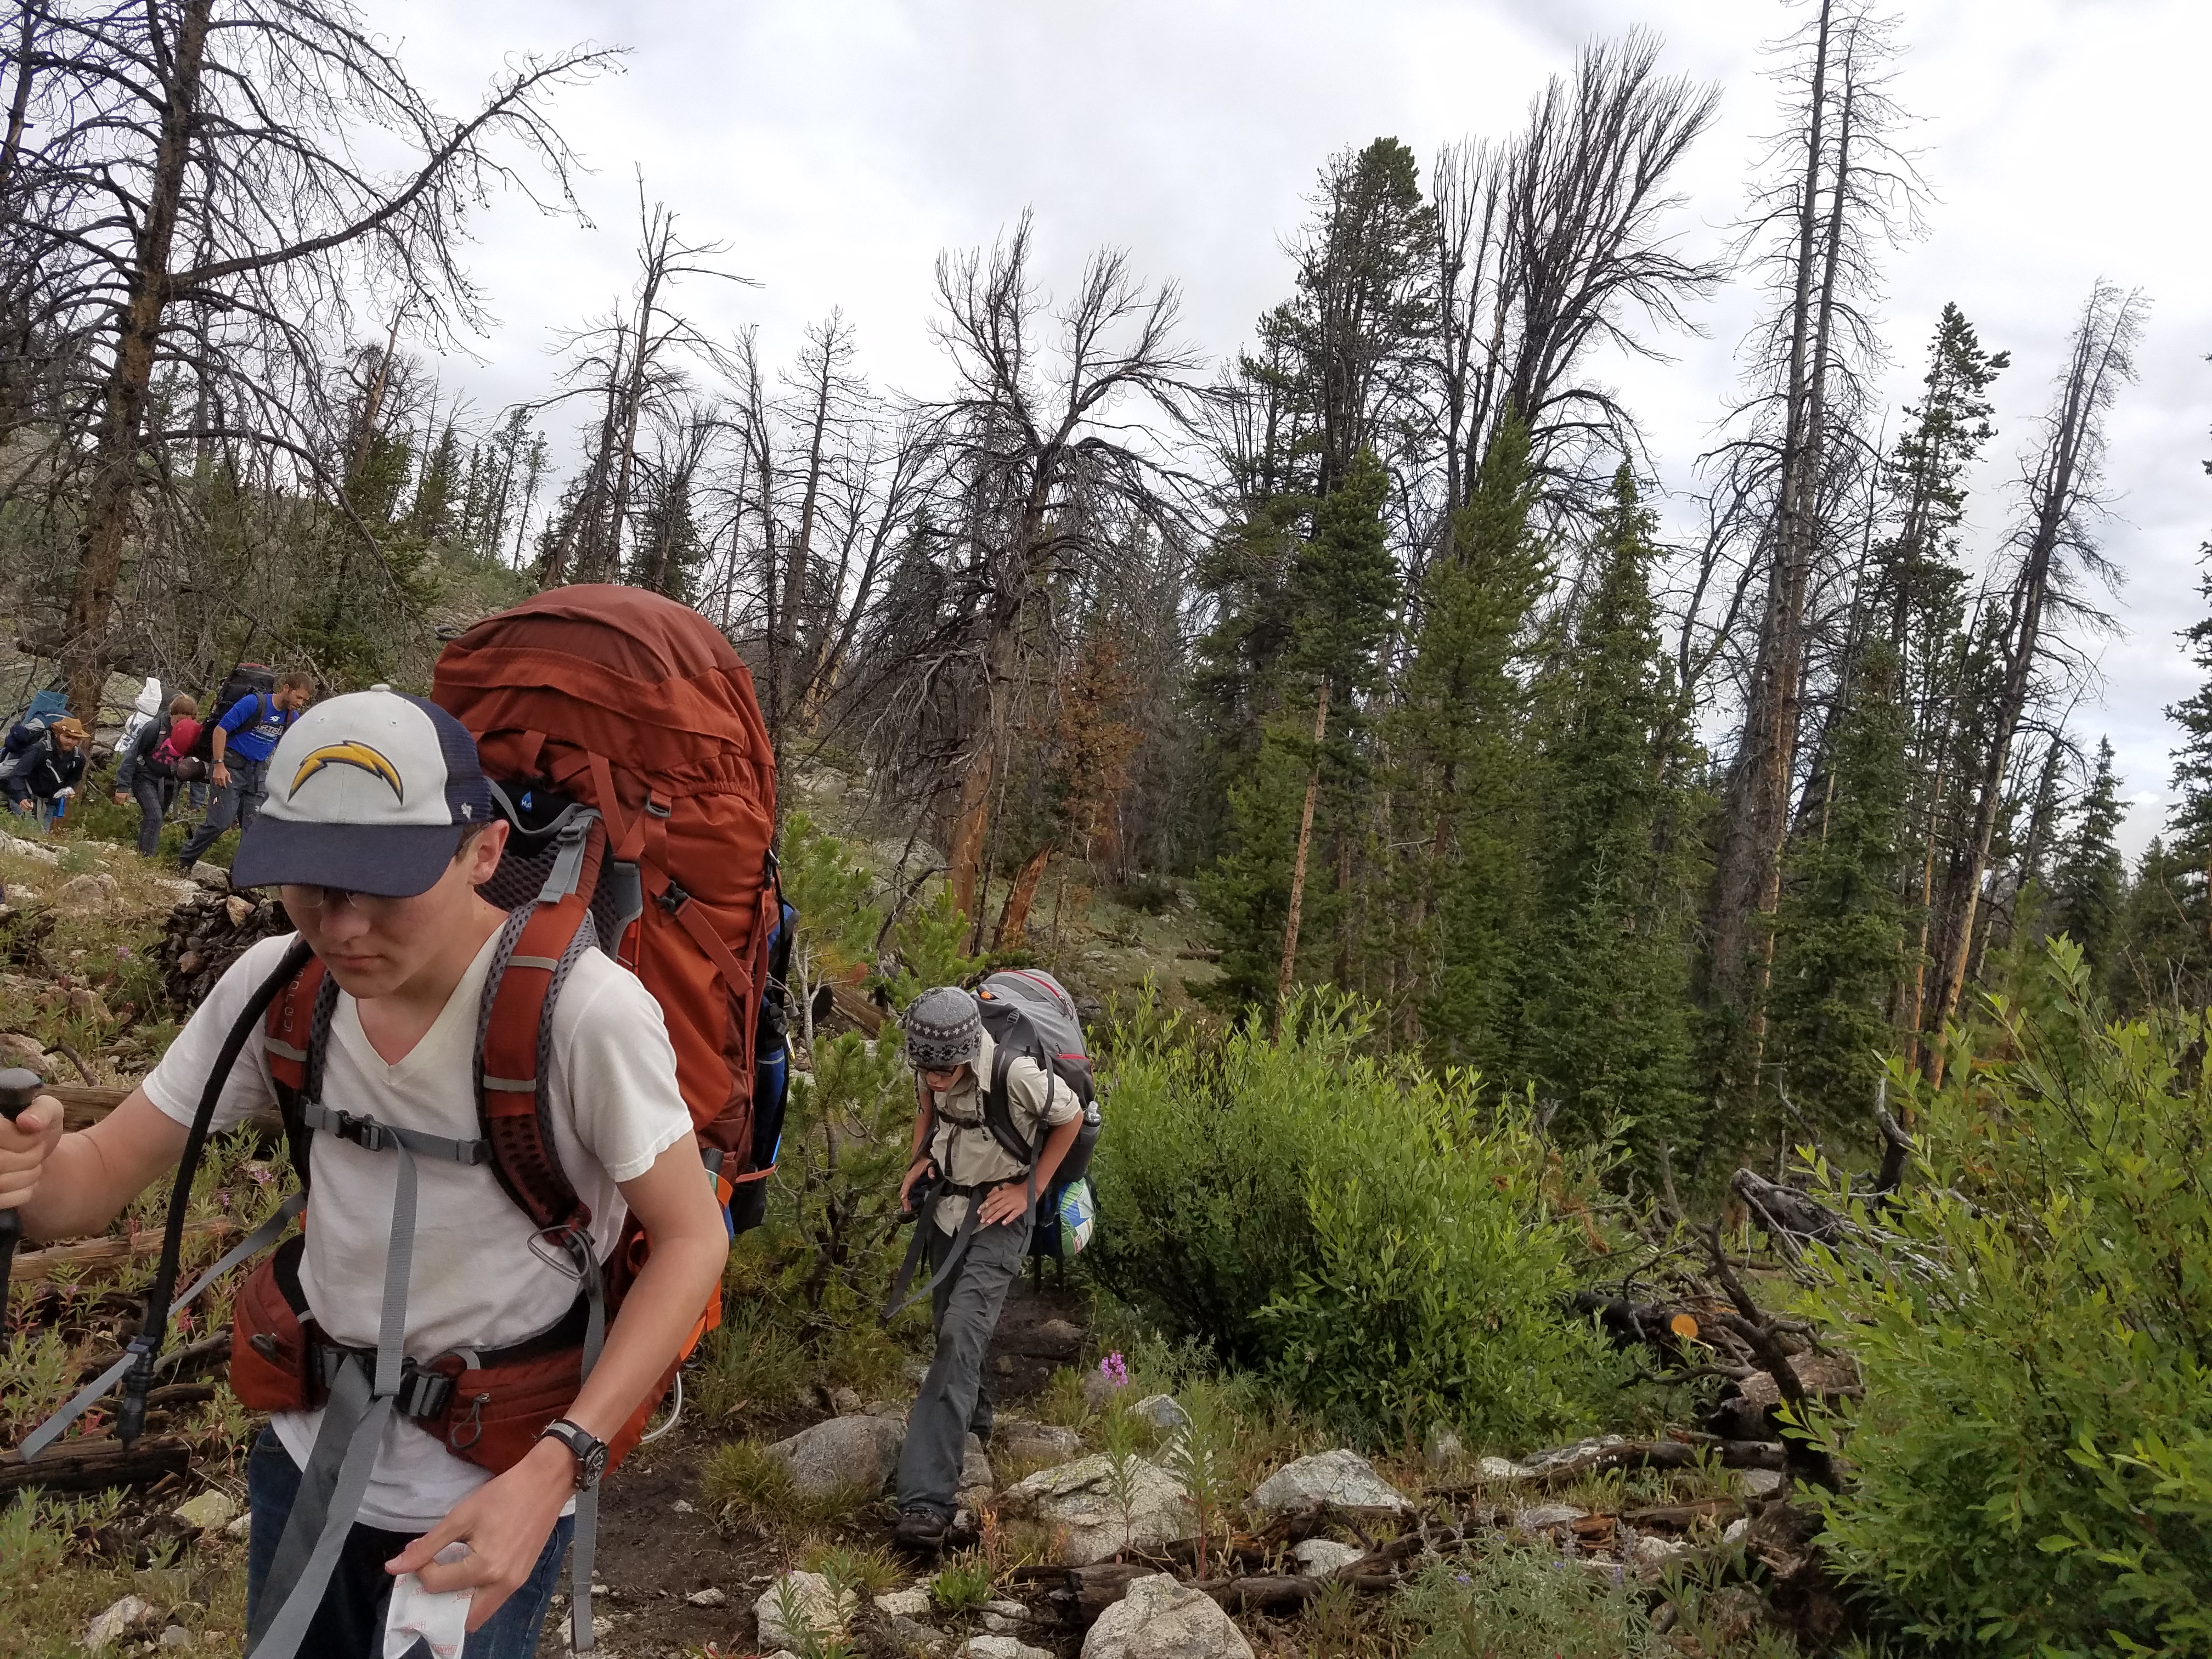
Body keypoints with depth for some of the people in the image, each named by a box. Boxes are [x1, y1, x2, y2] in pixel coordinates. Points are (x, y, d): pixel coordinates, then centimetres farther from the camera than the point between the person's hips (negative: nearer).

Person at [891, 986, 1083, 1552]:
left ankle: (927, 1500, -21)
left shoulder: (1018, 1074, -32)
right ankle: (970, 1411, 49)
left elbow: (1070, 1118, -11)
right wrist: (920, 1158, -3)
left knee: (962, 1334, -18)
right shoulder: (930, 1067, -14)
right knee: (947, 1324, 19)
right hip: (946, 1197, 6)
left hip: (999, 1211, -6)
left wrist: (1031, 1189, -9)